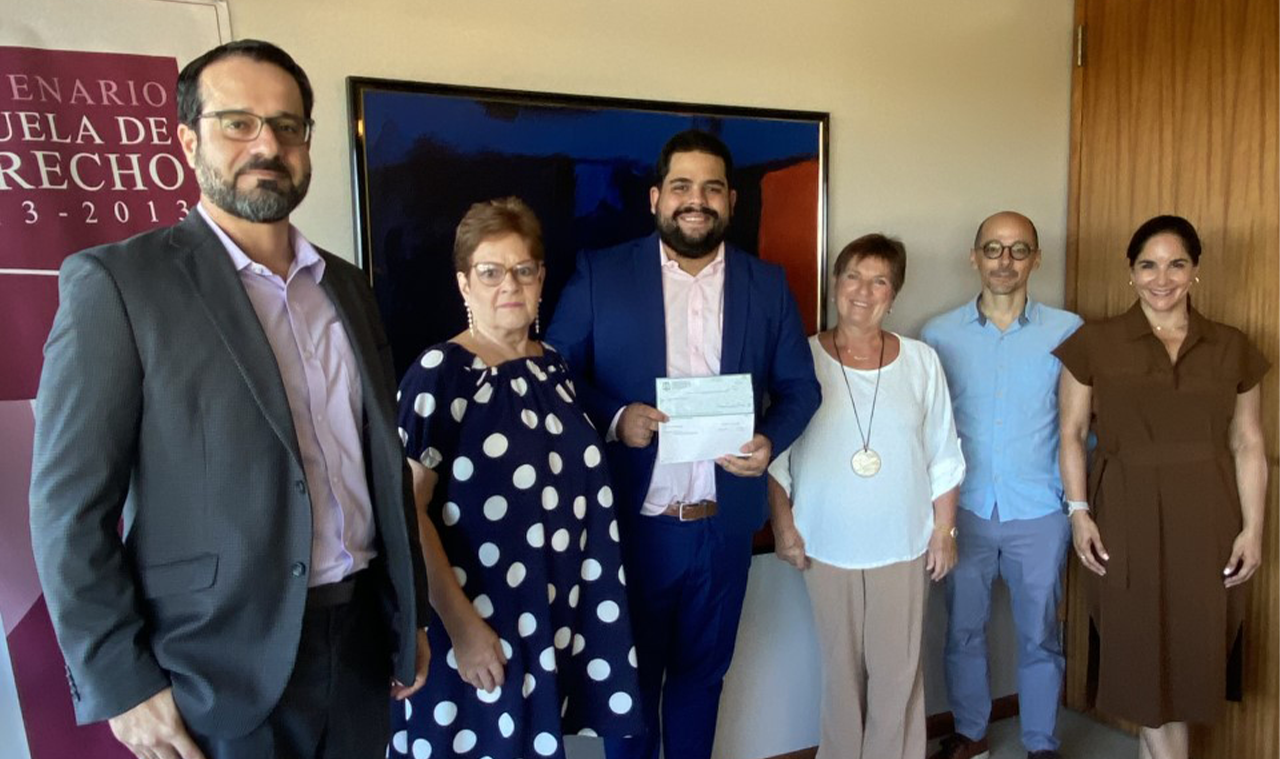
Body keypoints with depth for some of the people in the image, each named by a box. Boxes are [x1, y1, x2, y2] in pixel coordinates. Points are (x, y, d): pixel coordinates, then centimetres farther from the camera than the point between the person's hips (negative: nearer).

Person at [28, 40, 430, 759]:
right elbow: (71, 503, -9)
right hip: (222, 670, -4)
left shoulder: (348, 287, 7)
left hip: (362, 643, 5)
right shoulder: (118, 281, -8)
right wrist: (122, 681, -11)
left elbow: (384, 466, 9)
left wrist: (412, 614, 10)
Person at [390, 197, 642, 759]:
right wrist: (461, 623, -19)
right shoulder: (439, 374, -14)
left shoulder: (555, 367, 4)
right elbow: (408, 511, -17)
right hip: (478, 621, -5)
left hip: (555, 615, 6)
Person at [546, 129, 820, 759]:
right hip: (630, 524, -2)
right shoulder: (599, 274, -4)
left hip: (725, 527, 3)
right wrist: (614, 418, -21)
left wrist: (771, 440, -13)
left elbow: (799, 385, 6)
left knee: (701, 675, 21)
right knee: (629, 680, 16)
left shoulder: (767, 283, 3)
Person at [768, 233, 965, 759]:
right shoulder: (802, 359, -5)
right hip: (826, 544, -1)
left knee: (898, 670, 8)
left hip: (903, 545, 1)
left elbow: (943, 457, 5)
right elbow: (775, 452, -1)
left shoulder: (921, 361, 0)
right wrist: (782, 524, -5)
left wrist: (944, 531, 5)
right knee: (841, 668, 11)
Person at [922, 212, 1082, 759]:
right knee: (963, 629, 14)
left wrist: (1075, 495, -6)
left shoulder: (1068, 332, -3)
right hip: (964, 509, 1)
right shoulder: (938, 335, -1)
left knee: (1039, 636, 13)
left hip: (1038, 513, 0)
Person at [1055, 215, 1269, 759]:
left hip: (1206, 520, 2)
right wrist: (1078, 511, -8)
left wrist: (1252, 527, 0)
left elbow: (1248, 444, 7)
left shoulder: (1231, 348, 7)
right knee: (1142, 648, 5)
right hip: (1128, 518, -2)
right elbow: (1071, 433, 0)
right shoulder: (1094, 343, -1)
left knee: (1194, 646, 9)